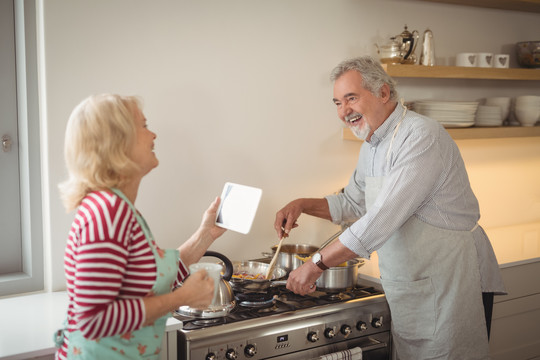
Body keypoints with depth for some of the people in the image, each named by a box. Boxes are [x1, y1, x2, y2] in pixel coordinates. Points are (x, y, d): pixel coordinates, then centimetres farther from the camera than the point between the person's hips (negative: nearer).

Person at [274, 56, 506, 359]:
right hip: (411, 288, 8)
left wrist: (316, 265, -23)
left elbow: (382, 219, -27)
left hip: (452, 285, -8)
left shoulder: (422, 137, -21)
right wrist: (303, 205, 6)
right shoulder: (372, 147, 10)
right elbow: (352, 203, 24)